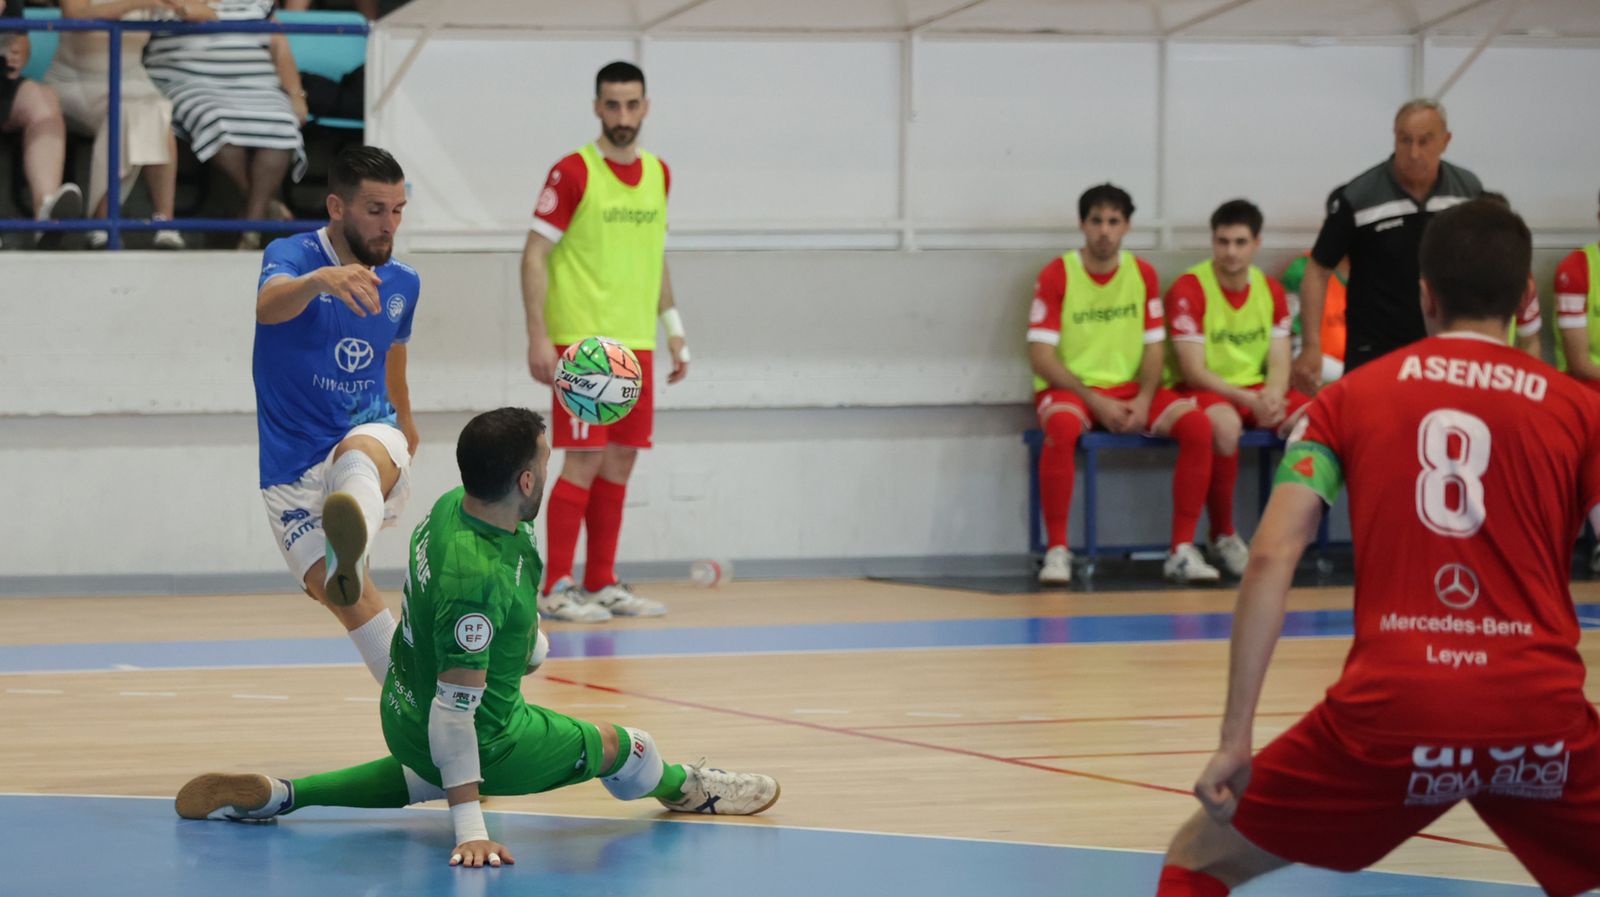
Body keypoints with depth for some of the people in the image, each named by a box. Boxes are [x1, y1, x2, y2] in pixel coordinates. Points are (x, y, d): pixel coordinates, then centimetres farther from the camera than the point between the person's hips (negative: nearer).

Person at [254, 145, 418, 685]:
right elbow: (269, 305, -34)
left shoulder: (403, 285, 7)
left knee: (361, 450, -38)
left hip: (373, 437, 0)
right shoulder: (292, 255, -9)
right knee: (342, 599, -18)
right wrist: (320, 280, -57)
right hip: (293, 469, 0)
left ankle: (351, 554, -74)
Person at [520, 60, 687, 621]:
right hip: (581, 342, -6)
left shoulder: (658, 174, 11)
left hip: (636, 343, 6)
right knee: (585, 459, -9)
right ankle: (555, 589, -3)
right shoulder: (573, 172, -9)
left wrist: (672, 326, 16)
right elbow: (535, 255, -9)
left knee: (621, 461, 8)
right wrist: (538, 337, -16)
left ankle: (602, 584, 15)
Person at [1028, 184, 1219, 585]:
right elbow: (1040, 355, -9)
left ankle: (1182, 549, -15)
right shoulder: (1056, 275, -5)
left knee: (1198, 424, -21)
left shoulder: (1143, 274, 7)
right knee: (1062, 427, -39)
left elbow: (1153, 347, 7)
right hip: (1070, 388, -4)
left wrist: (1144, 400, -12)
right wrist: (1096, 402, -17)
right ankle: (1057, 550, -29)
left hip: (1130, 389, 4)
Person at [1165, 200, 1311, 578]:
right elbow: (1193, 370, -14)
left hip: (1258, 392, 5)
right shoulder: (1189, 288, -11)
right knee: (1225, 423, -40)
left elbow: (1279, 361, 5)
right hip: (1204, 391, -5)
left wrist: (1272, 396, -18)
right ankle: (1223, 536, -21)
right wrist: (1248, 400, -23)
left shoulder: (1271, 290, 7)